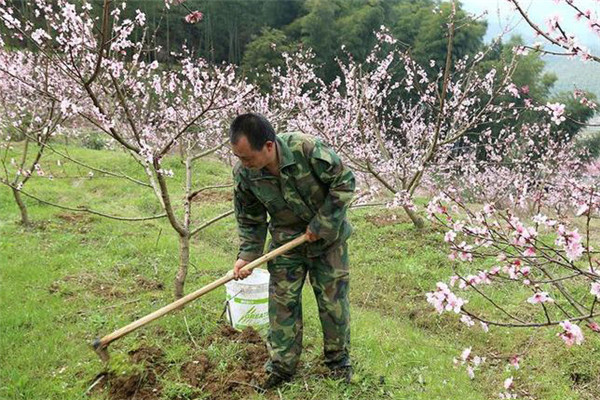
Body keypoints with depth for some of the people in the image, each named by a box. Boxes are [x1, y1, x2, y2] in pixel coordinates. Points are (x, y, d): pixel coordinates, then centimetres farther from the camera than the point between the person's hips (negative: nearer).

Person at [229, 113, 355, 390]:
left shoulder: (307, 148, -32)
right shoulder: (243, 174, -19)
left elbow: (345, 181, -20)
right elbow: (250, 220, -3)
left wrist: (321, 225, -20)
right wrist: (247, 255, -14)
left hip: (328, 235, -2)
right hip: (286, 240, 3)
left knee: (333, 299, 6)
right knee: (282, 300, 3)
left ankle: (338, 359, 27)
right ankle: (282, 365, 20)